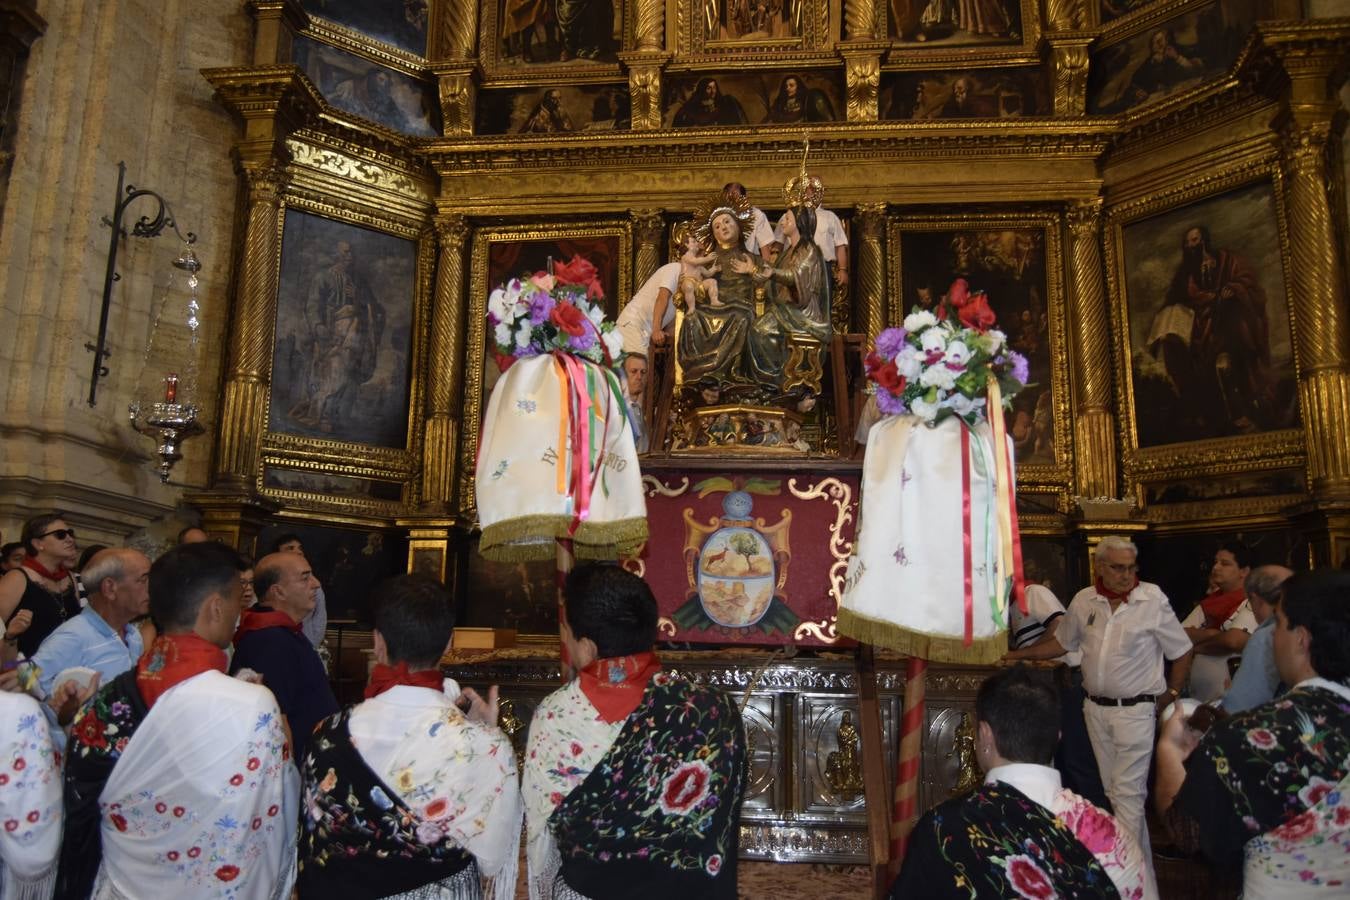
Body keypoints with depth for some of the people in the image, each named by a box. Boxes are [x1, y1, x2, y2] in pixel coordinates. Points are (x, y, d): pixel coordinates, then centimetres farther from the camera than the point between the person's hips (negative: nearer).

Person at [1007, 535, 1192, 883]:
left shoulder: (1153, 600, -9)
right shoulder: (1084, 600, 2)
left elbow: (1182, 653, 0)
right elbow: (1062, 642, 16)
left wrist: (1169, 697, -2)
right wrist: (1016, 655, 11)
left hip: (1136, 710, -5)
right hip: (1096, 708, 5)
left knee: (1128, 794, -7)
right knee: (1114, 792, 12)